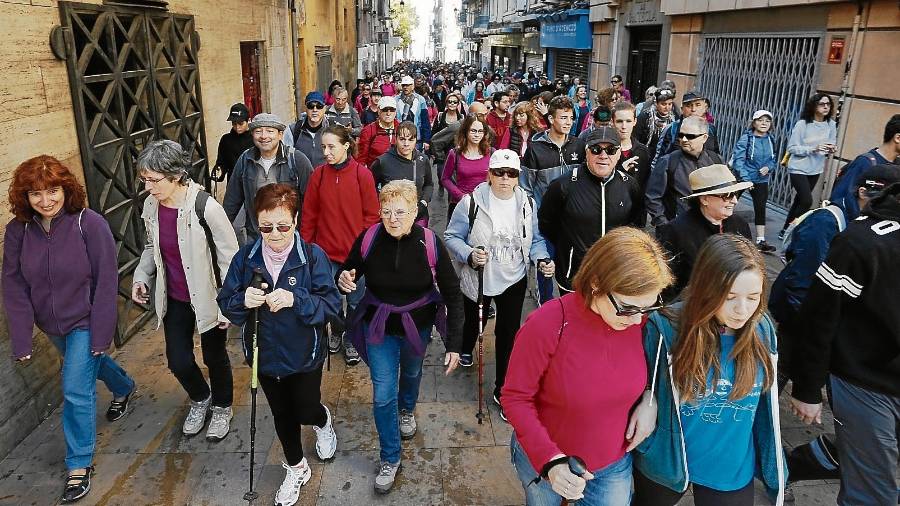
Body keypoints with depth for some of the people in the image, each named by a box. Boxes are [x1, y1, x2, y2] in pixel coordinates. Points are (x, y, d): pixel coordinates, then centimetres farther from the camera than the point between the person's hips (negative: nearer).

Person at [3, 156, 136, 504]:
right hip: (52, 324, 5)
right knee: (87, 365, 27)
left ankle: (80, 464, 14)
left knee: (76, 390, -5)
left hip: (85, 322, -5)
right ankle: (124, 388, 60)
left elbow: (106, 281, -18)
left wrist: (101, 333, -18)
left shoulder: (90, 224, -22)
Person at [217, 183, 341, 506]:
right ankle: (296, 469, 47)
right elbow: (225, 303, -5)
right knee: (282, 416, 21)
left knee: (305, 411, 16)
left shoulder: (313, 256, -20)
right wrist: (243, 300, -28)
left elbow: (331, 305, -21)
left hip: (304, 355, -3)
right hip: (266, 355, 3)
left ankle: (323, 422, 55)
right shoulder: (246, 258, -11)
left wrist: (295, 299, -37)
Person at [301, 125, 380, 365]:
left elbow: (371, 215, -4)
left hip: (356, 252, -2)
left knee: (355, 302, 11)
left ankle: (351, 340, 32)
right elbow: (309, 215, 3)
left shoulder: (362, 174, -8)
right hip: (326, 251, 2)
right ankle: (336, 331, 40)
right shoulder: (318, 174, -1)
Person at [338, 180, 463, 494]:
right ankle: (390, 459, 24)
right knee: (383, 394, 1)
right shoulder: (368, 239, -20)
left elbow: (452, 294, -16)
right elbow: (349, 274, -2)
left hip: (417, 326, 1)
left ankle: (407, 410, 62)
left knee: (411, 373, 28)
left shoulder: (430, 244, -24)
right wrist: (343, 281, -28)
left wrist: (453, 344, -19)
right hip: (378, 326, 0)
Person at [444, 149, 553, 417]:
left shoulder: (527, 204, -3)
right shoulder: (471, 202, -14)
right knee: (474, 322, 22)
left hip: (514, 280, 1)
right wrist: (470, 255, -27)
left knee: (508, 334, 3)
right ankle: (465, 351, 58)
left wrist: (542, 259, -12)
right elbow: (451, 237, -9)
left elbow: (535, 240, 7)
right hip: (477, 279, -1)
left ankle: (502, 391, 19)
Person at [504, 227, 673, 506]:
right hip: (541, 460, -2)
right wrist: (550, 460, -30)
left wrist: (649, 398, -13)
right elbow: (515, 397, -20)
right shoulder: (547, 325, -30)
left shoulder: (643, 321, -17)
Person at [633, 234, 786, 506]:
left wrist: (773, 465, 7)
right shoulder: (665, 329, -26)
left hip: (732, 471, 2)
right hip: (665, 463, -1)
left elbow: (766, 406, 1)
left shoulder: (762, 331, -13)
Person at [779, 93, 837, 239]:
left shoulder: (831, 124, -1)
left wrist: (831, 149, -14)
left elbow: (831, 145, 9)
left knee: (799, 201, 14)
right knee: (807, 201, -14)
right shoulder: (802, 124, -15)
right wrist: (813, 148, -25)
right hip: (798, 168, -6)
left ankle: (785, 230, 27)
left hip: (815, 170, 6)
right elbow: (791, 147, -15)